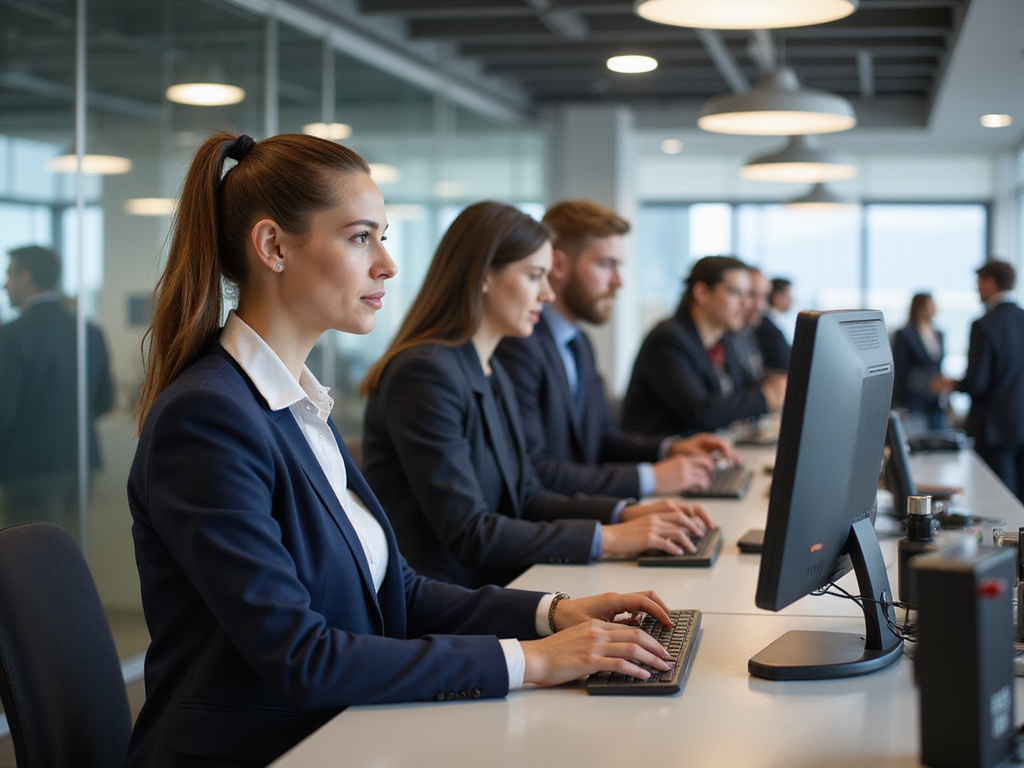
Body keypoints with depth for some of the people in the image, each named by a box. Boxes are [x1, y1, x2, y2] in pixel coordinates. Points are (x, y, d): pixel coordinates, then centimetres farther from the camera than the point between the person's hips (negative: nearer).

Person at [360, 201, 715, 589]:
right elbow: (468, 535, -20)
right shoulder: (424, 374, -17)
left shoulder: (493, 374, 14)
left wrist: (628, 513, 1)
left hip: (489, 588, 9)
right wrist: (607, 538, -18)